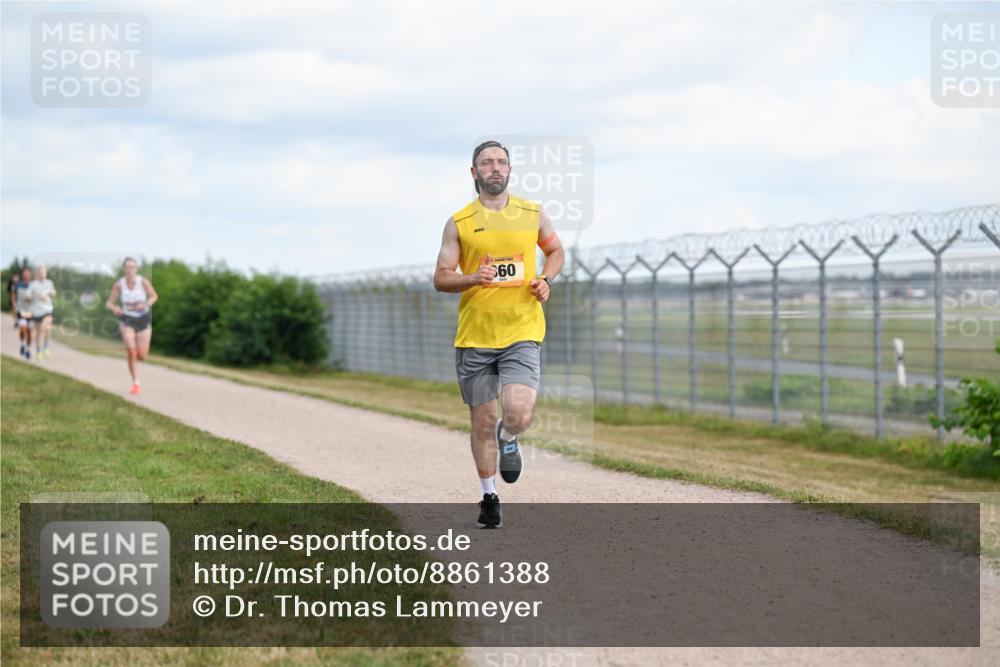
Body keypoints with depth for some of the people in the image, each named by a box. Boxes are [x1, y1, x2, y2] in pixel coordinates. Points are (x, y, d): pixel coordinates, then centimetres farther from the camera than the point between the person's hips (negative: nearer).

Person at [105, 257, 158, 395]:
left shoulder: (143, 282, -12)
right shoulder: (119, 284, -11)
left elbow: (154, 296, 3)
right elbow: (109, 303, -3)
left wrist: (146, 304, -18)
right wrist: (114, 308, -27)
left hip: (143, 319, 1)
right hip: (127, 320, -1)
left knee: (142, 356, 1)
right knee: (131, 352, -15)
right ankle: (135, 383, -5)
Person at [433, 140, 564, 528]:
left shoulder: (532, 215, 6)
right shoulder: (458, 223, 2)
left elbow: (556, 251, 23)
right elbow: (441, 279, 2)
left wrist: (545, 280, 2)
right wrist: (474, 278, -18)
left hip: (522, 332, 0)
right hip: (474, 336, 0)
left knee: (519, 414, -19)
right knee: (482, 422, 7)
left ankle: (508, 441, 19)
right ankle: (488, 497, 27)